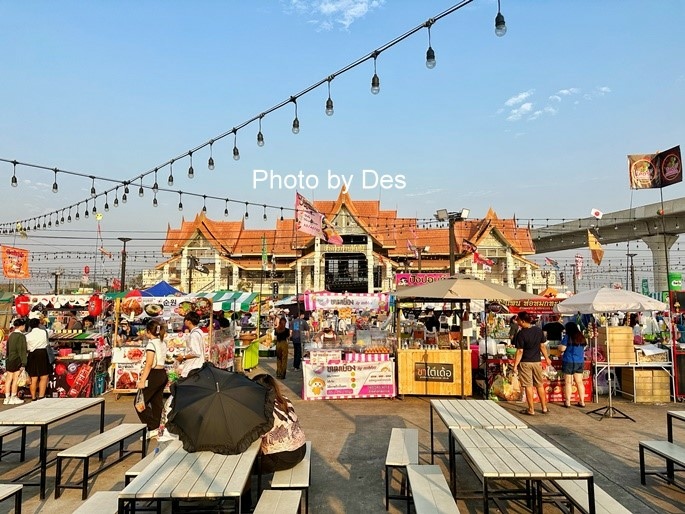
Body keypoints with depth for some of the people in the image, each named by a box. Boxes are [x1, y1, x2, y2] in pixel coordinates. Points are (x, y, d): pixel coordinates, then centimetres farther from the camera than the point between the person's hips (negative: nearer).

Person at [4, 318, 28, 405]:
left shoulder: (11, 335, 9)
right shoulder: (21, 336, -14)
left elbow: (8, 349, 15)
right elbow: (22, 350, -16)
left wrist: (8, 358, 22)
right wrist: (23, 363, -15)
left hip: (10, 360, 7)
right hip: (17, 360, -7)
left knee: (8, 379, 10)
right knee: (15, 379, 0)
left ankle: (7, 398, 15)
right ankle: (13, 398, 4)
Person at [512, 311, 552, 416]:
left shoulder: (521, 333, -16)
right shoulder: (539, 330, -1)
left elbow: (520, 351, -17)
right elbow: (542, 346, 7)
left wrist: (515, 365, -12)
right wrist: (547, 358, 20)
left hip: (525, 363, -5)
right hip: (537, 362, 5)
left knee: (528, 386, 3)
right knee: (540, 385, 16)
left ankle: (531, 409, 10)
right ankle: (544, 408, 23)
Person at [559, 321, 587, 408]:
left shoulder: (568, 337, -10)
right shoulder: (582, 337, 8)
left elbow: (563, 348, -13)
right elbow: (583, 349, 19)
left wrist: (559, 346, 7)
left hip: (569, 362, -5)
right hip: (580, 362, 5)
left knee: (568, 382, 1)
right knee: (579, 382, 10)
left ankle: (567, 402, 3)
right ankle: (582, 401, 13)